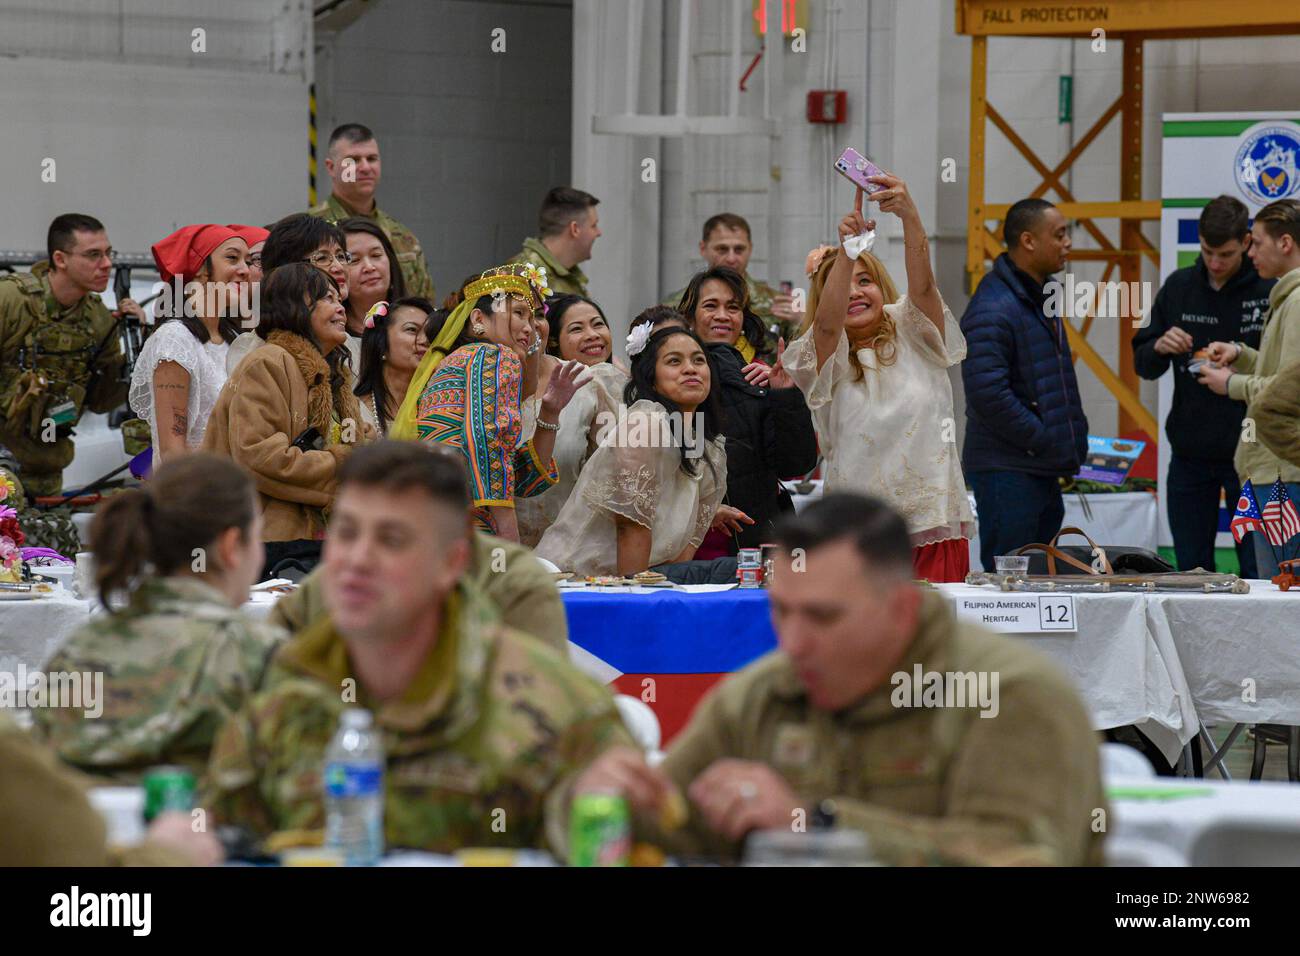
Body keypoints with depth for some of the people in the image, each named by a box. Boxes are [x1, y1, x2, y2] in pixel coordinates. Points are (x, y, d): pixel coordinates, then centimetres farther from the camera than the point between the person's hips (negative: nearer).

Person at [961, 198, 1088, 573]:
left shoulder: (1041, 297, 16)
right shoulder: (993, 309, -17)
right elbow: (988, 393, -25)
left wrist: (1073, 437, 14)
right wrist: (1042, 440, -18)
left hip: (1044, 471, 10)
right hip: (1008, 470, -10)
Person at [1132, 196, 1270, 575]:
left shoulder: (1269, 291, -7)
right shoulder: (1179, 287, 6)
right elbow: (1143, 365, 10)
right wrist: (1159, 347, -12)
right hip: (1190, 454, 4)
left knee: (1257, 570, -1)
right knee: (1191, 568, 9)